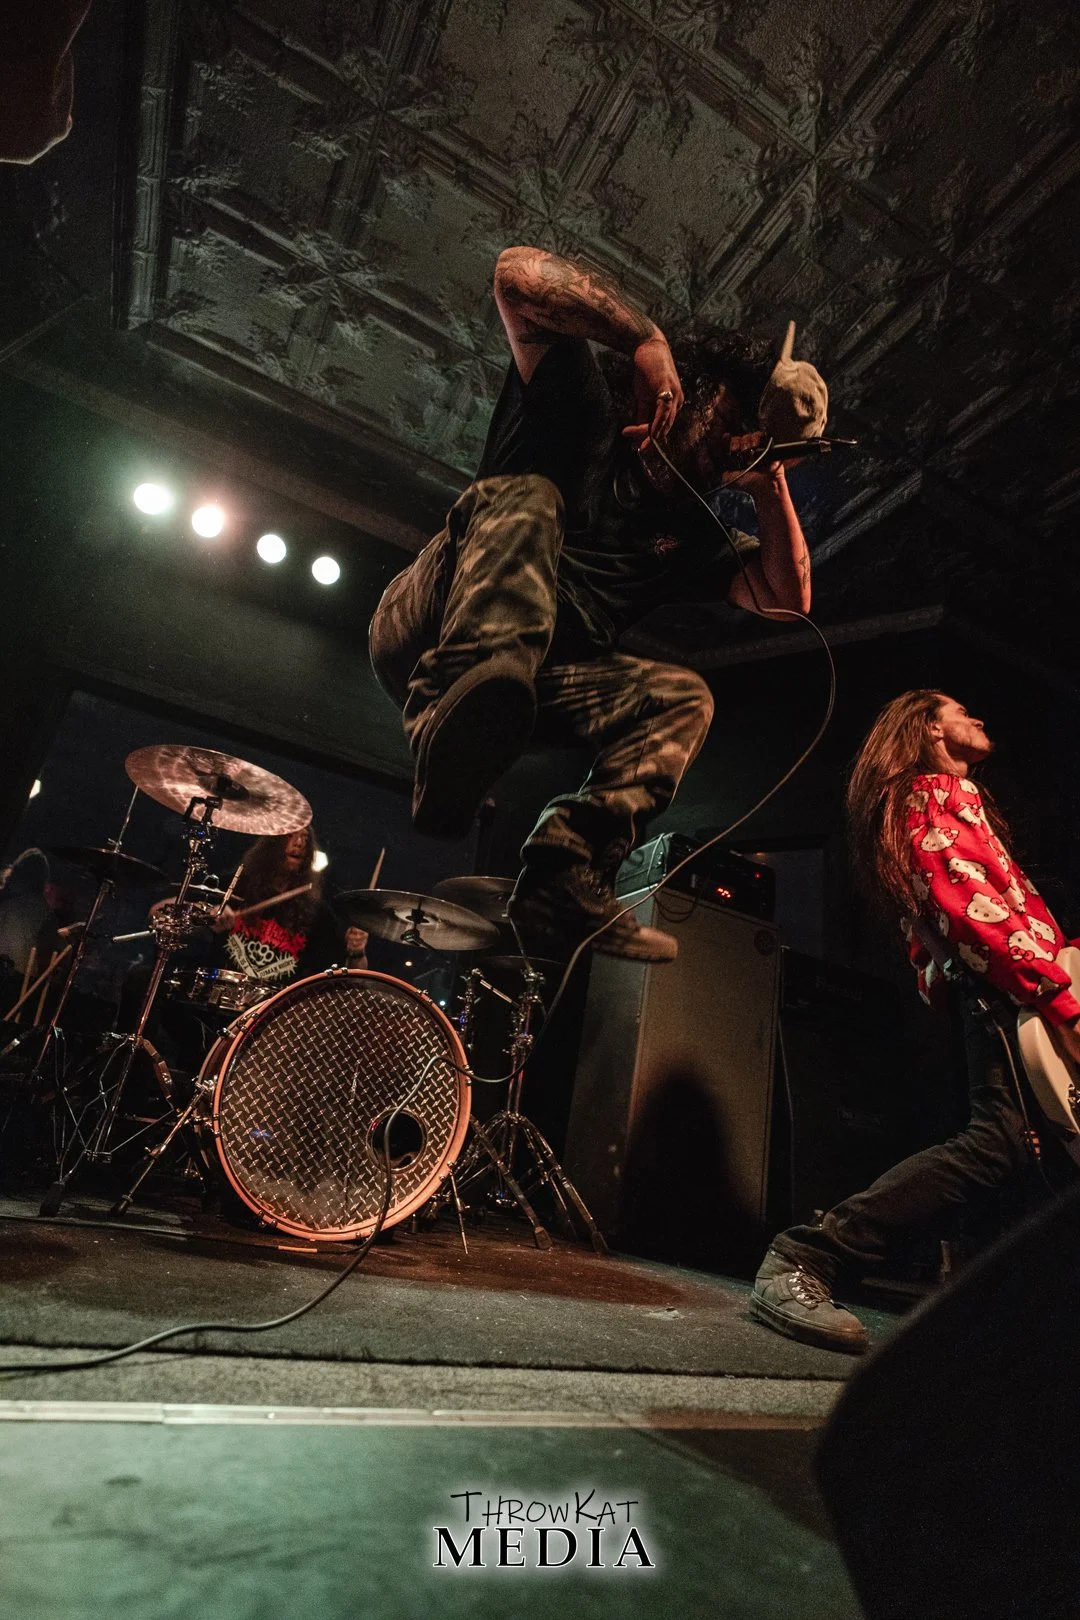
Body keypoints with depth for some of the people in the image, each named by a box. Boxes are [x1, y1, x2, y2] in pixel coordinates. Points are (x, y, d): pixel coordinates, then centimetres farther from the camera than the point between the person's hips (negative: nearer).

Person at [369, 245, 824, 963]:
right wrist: (645, 338, -10)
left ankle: (566, 878, -26)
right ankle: (457, 727, -56)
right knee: (523, 497, -28)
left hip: (536, 680, 5)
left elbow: (785, 599, 14)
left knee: (684, 696, -10)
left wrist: (770, 478, 10)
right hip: (424, 630, -4)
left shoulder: (688, 532, 21)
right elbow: (520, 271, -5)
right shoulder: (586, 415, 6)